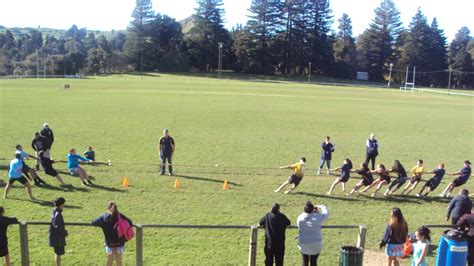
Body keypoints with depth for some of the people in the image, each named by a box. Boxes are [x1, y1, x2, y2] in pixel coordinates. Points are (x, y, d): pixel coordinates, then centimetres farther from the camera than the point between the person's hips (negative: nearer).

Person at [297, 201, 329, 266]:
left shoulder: (300, 218, -14)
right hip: (315, 244, -1)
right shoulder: (317, 218, -18)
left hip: (303, 244, 1)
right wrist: (321, 206, 20)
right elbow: (326, 212, 0)